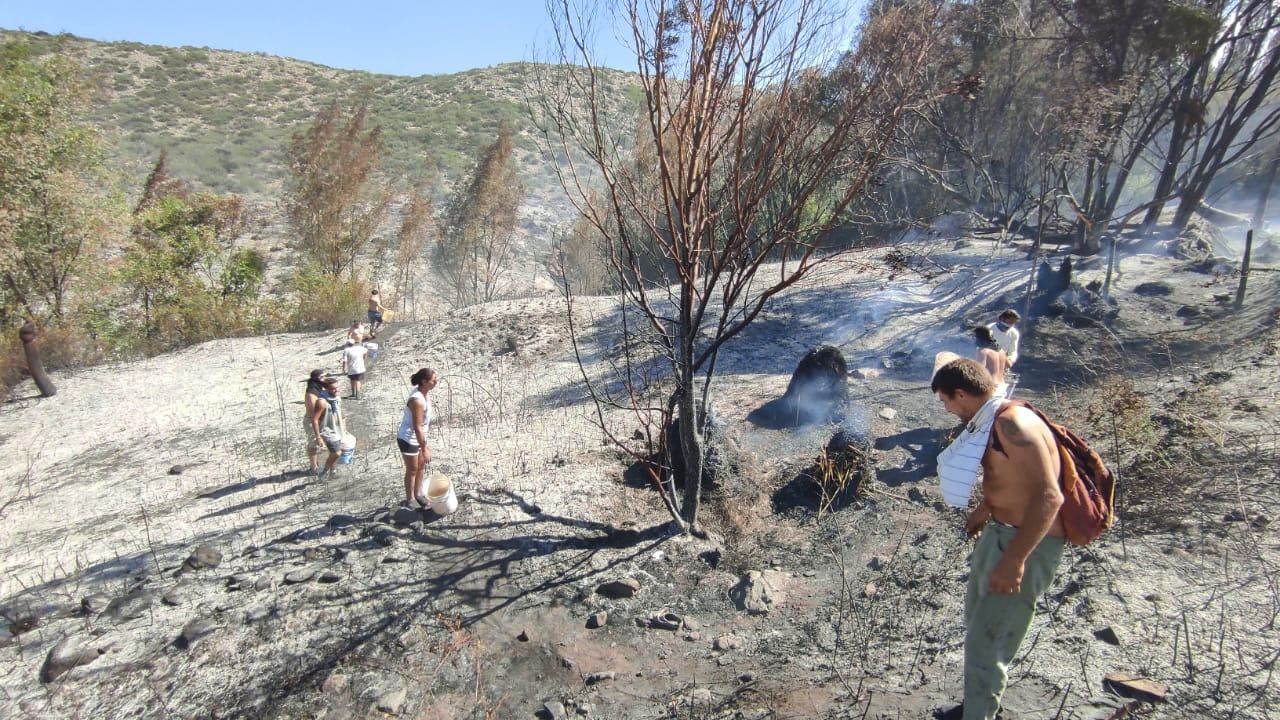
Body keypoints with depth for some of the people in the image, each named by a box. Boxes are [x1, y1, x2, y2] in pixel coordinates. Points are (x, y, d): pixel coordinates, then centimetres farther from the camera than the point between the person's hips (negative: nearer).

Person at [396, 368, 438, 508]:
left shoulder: (425, 393, -4)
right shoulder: (417, 400, -32)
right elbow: (417, 427, -29)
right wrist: (425, 449, -24)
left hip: (418, 437, 9)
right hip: (408, 439, -9)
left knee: (421, 466, 21)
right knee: (412, 470, 9)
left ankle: (418, 493, 39)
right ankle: (409, 499, 27)